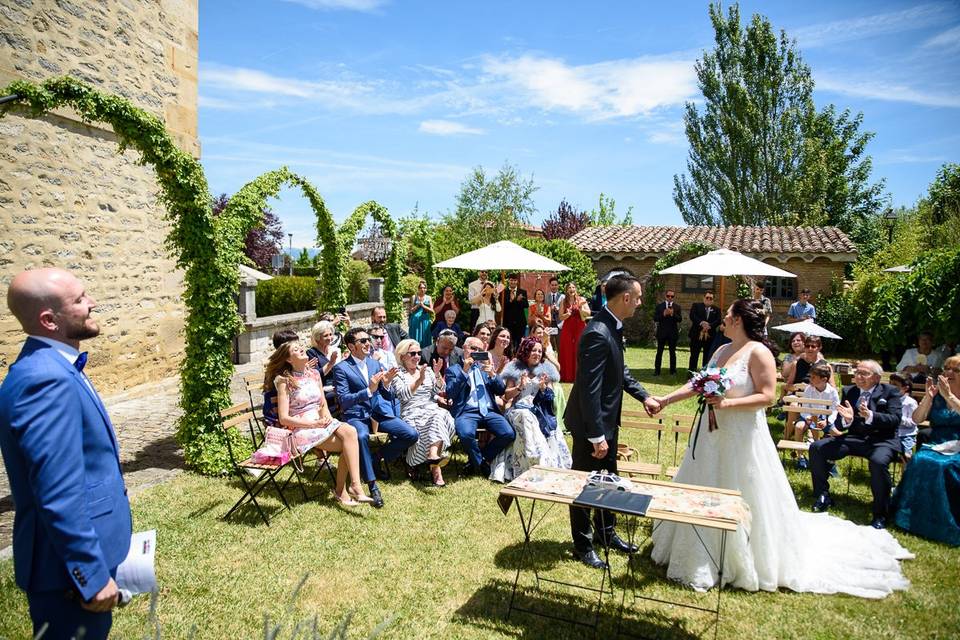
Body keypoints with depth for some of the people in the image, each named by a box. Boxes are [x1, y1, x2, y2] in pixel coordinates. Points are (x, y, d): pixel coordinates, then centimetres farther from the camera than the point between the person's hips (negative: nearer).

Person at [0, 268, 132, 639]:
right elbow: (60, 496, -28)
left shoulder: (51, 367, 6)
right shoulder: (47, 379, -27)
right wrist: (92, 574, -21)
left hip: (80, 551, 10)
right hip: (70, 564, -9)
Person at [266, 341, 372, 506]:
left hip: (320, 422, 6)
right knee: (347, 445, -24)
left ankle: (341, 490, -20)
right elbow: (284, 418, -10)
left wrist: (326, 415, -7)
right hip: (300, 428, -5)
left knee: (350, 431, -25)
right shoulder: (284, 381, -5)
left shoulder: (314, 374, 13)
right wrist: (314, 424, -16)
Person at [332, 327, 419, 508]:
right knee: (361, 436, -39)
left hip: (379, 412, 5)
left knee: (411, 434, -13)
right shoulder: (341, 368, -3)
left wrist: (386, 384, -8)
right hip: (356, 415, -5)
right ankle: (372, 486, -25)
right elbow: (344, 400, -11)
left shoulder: (375, 364, 13)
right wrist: (369, 390, -22)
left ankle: (378, 458, 10)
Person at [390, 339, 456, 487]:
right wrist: (419, 380, -20)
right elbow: (404, 395, -9)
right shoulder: (397, 374, 9)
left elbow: (440, 390, 12)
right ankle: (436, 471, -41)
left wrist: (437, 375, -5)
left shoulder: (427, 370, 22)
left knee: (440, 416, -33)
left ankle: (433, 455, -51)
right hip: (411, 414, -4)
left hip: (432, 409, 4)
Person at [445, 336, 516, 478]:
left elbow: (501, 391, 14)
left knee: (508, 434, -22)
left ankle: (482, 458, 3)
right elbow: (450, 393, -4)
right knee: (466, 434, -35)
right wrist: (464, 371, -10)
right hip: (467, 412, -3)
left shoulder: (485, 367, 23)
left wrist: (492, 374, -4)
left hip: (489, 411, 4)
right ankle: (480, 463, -4)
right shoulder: (453, 369, 12)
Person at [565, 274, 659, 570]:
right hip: (590, 423, -10)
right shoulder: (598, 333, -29)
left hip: (607, 419, 10)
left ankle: (605, 532, 42)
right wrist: (596, 436, -26)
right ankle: (582, 545, 28)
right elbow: (589, 389, -29)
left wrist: (644, 396, 9)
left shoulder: (612, 327, 2)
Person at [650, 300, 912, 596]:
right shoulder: (722, 351, 9)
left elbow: (766, 396, -17)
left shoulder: (758, 352, -13)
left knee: (741, 501, 4)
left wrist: (728, 403, -25)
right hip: (713, 435, 8)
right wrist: (666, 399, 11)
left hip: (742, 438, -8)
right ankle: (704, 559, 33)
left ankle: (744, 563, 24)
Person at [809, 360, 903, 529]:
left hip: (882, 439, -4)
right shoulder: (848, 391, 10)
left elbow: (895, 419, -12)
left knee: (878, 461, -36)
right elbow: (839, 425, 6)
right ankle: (823, 496, 3)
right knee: (816, 448, -13)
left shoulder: (890, 392, 3)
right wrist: (846, 419, -19)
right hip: (854, 438, 4)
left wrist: (870, 416, -30)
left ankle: (880, 514, -16)